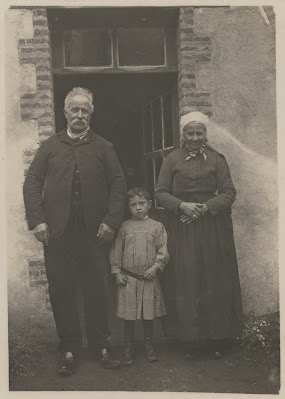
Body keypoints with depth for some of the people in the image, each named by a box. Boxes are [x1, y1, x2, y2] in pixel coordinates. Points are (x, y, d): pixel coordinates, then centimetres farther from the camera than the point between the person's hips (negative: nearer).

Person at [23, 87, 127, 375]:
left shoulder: (103, 147, 11)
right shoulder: (50, 146, 12)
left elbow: (118, 184, 4)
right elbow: (32, 183, 6)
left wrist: (111, 221, -7)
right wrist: (37, 220, -6)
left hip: (93, 233, 0)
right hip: (57, 233, 1)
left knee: (97, 292, 5)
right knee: (61, 292, 6)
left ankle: (99, 346, 21)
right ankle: (68, 350, 19)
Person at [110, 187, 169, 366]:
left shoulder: (157, 226, 1)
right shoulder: (125, 227, 1)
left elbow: (163, 251, 1)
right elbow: (117, 251, 4)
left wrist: (156, 266, -11)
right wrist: (117, 272, 1)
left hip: (149, 278, 0)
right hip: (128, 278, 0)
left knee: (149, 314, 9)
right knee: (129, 315, 5)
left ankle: (149, 346, 27)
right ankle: (129, 348, 19)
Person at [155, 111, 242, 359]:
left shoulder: (216, 159, 5)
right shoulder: (172, 160, 6)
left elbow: (229, 193, 0)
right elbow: (161, 193, 3)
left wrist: (205, 208, -14)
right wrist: (182, 205, -14)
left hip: (213, 229, 0)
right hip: (183, 231, 0)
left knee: (215, 281, 3)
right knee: (187, 281, 0)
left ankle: (217, 339, 15)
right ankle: (192, 339, 12)